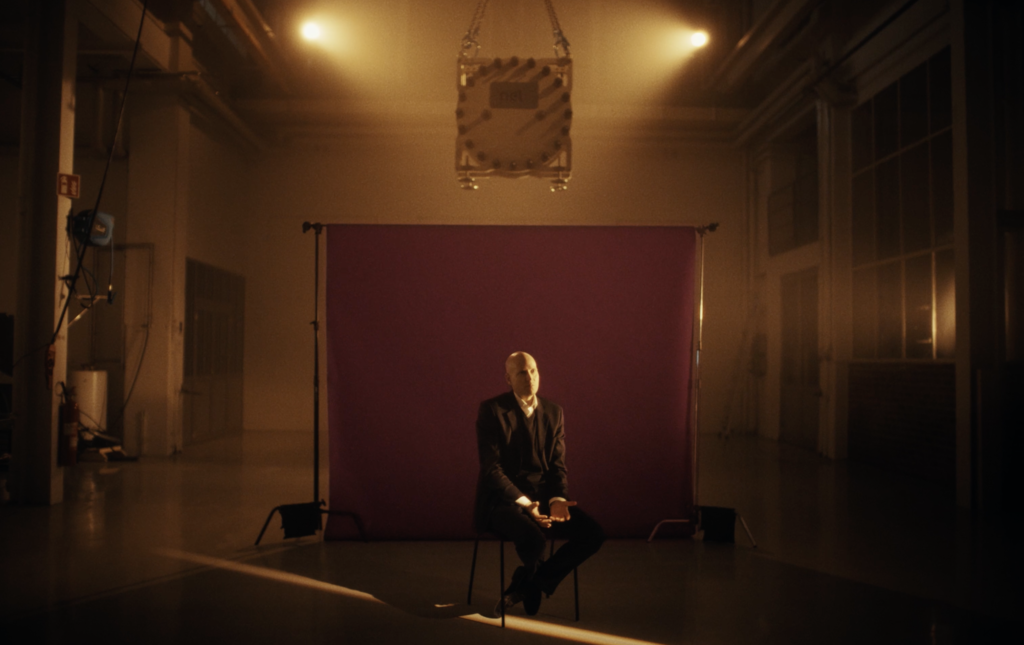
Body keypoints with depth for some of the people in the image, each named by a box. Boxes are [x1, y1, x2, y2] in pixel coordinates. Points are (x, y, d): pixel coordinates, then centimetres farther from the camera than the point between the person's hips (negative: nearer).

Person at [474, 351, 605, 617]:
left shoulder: (553, 412, 9)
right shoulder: (491, 410, -8)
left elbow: (557, 465, 7)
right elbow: (491, 469, -14)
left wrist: (557, 500, -13)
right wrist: (525, 504, -25)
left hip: (543, 496, 6)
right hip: (502, 499, -5)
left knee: (593, 534, -14)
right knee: (533, 538, -35)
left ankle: (527, 584, 4)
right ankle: (533, 576, 5)